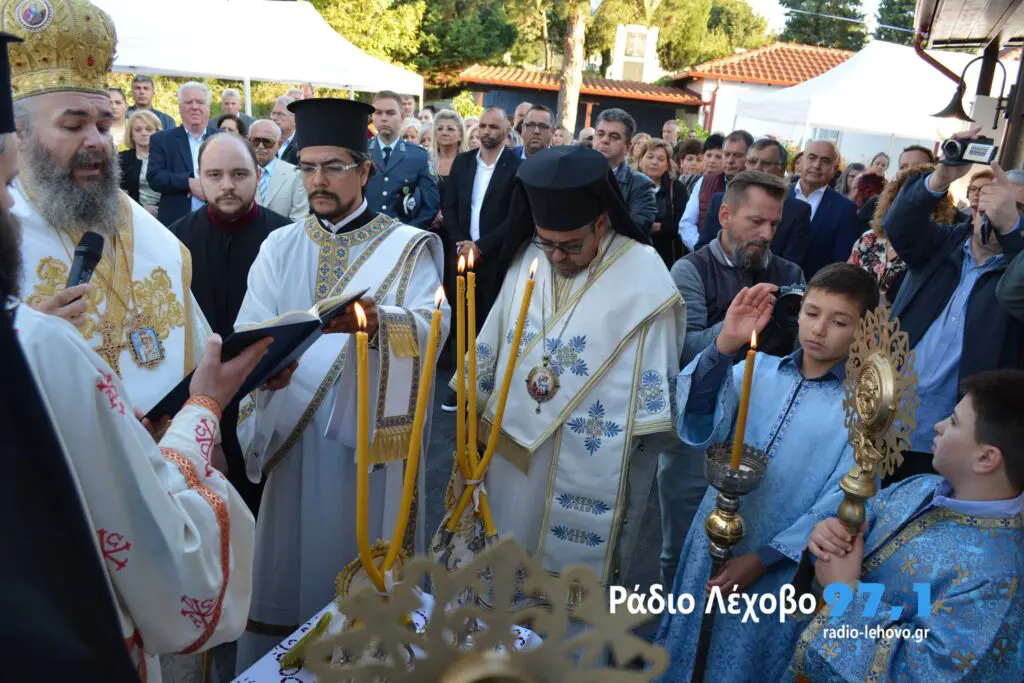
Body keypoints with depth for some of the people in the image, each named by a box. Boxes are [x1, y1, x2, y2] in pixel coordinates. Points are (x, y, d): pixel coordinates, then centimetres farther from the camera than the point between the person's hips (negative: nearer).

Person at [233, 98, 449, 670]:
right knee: (291, 559, 9)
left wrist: (375, 319, -37)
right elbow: (251, 332, -3)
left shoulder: (409, 246, 0)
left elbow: (432, 324, -17)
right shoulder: (280, 246, 9)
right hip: (296, 429, 3)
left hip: (372, 430, -2)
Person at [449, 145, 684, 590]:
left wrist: (638, 448, -7)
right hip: (515, 441, 5)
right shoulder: (527, 258, 0)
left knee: (577, 567, 10)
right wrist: (477, 405, 14)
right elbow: (496, 338, 10)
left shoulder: (643, 275, -13)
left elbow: (655, 375, -9)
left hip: (592, 460, -4)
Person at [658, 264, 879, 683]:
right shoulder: (759, 368, -2)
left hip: (780, 568, -2)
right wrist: (722, 348, -27)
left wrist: (763, 559, -13)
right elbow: (698, 432, -15)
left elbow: (842, 503, -10)